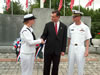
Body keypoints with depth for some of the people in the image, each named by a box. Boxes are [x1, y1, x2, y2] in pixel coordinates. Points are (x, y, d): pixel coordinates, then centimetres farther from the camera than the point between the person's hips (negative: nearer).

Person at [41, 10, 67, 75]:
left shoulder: (63, 26, 1)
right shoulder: (48, 25, 0)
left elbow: (64, 39, 2)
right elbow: (44, 35, 3)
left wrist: (63, 50, -1)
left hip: (57, 50, 0)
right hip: (48, 49, 0)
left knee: (55, 66, 10)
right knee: (46, 66, 8)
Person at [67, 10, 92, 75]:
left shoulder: (85, 27, -5)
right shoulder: (71, 27, 4)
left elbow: (87, 40, -2)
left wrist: (87, 50, -10)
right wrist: (68, 48, 13)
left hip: (80, 48, -3)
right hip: (72, 48, 3)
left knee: (80, 66, 3)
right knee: (70, 65, 8)